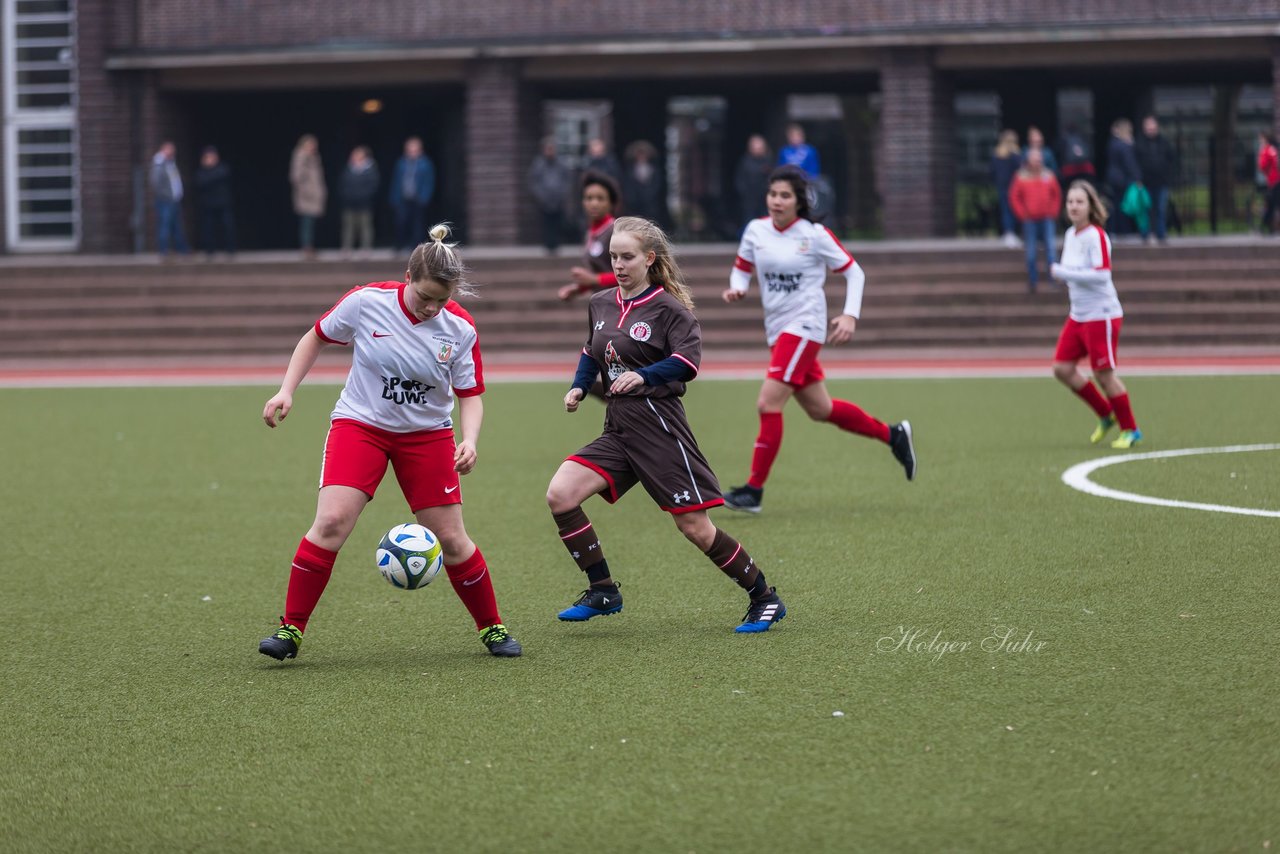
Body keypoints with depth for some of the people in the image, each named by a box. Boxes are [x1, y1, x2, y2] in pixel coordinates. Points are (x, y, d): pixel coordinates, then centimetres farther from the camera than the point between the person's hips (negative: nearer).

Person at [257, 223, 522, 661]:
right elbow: (315, 337, 1)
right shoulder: (367, 302, -16)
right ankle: (291, 629, -10)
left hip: (427, 435, 1)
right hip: (359, 424, -1)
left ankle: (492, 628, 21)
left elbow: (470, 395, -3)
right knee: (331, 521, -19)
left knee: (450, 538, 1)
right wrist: (286, 391, -5)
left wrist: (469, 441, -21)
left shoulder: (460, 328, -12)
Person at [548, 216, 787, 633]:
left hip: (658, 423, -7)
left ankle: (764, 599, 12)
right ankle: (602, 592, 0)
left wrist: (642, 376, -35)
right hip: (618, 426, 7)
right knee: (559, 495, -11)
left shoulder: (668, 308, -9)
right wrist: (578, 387, 7)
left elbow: (687, 360, -21)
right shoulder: (600, 304, 11)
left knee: (695, 527, -5)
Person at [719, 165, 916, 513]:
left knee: (768, 404, -17)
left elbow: (854, 272, -1)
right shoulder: (756, 230, 3)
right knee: (820, 410, 16)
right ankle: (893, 435, 36)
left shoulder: (815, 235, -9)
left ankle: (754, 489, -11)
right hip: (778, 329, 7)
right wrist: (737, 288, -7)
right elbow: (742, 268, 16)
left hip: (804, 325, -7)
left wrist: (850, 315, -12)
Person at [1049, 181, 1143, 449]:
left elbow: (1102, 274, -26)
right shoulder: (1070, 235, 9)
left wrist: (1062, 273, -23)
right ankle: (1106, 416, 20)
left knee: (1103, 374, -4)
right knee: (1062, 368, 4)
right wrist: (1068, 277, 4)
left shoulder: (1096, 236, -16)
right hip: (1078, 316, 9)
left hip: (1101, 315, -9)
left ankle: (1130, 430, 11)